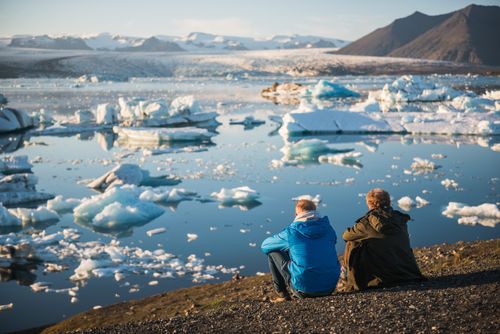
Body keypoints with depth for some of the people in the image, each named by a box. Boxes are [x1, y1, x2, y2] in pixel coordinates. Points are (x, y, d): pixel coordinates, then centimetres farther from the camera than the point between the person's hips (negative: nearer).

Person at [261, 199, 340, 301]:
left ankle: (282, 294, 16)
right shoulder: (328, 228, 5)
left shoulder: (291, 232, -5)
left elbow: (265, 245, 11)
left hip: (305, 290, -4)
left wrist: (286, 246, 32)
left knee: (272, 251, 11)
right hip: (330, 288, 4)